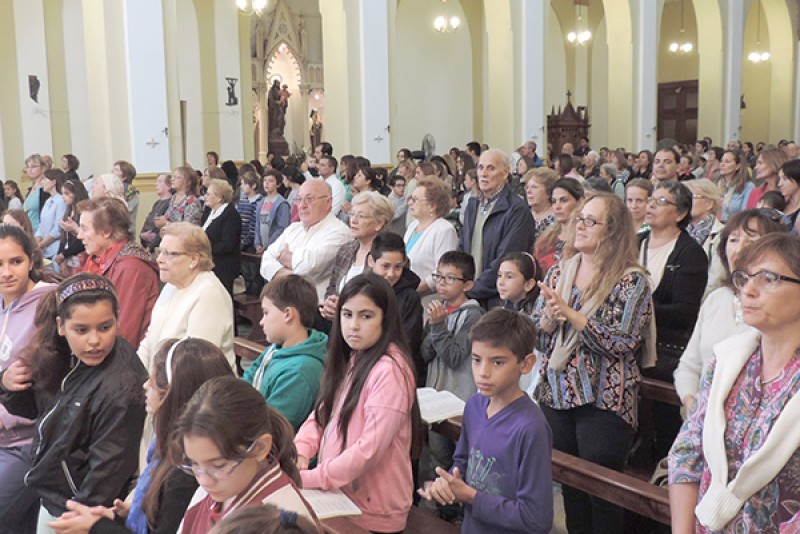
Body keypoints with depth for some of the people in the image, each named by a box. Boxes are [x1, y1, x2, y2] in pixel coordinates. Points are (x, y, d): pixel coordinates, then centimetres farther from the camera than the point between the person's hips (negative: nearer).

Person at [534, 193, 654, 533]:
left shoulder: (631, 281, -8)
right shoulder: (558, 273, 7)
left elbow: (624, 342, -18)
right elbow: (533, 334, 5)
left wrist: (570, 314, -22)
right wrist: (550, 318, -16)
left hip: (604, 401, -5)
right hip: (556, 395, 5)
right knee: (568, 485, 16)